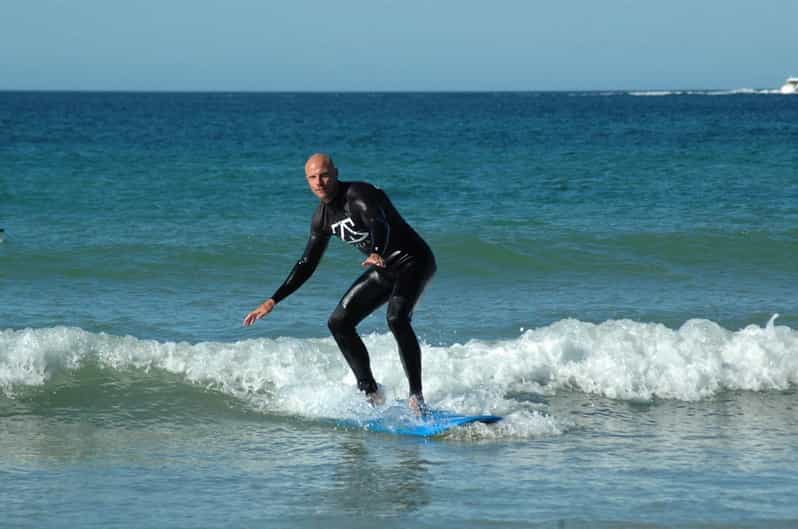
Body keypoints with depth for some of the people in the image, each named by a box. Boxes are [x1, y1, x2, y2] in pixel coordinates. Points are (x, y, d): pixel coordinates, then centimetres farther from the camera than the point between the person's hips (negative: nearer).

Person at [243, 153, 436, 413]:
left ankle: (416, 397, -28)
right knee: (339, 323, 3)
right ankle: (371, 392, 11)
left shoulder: (358, 194, -21)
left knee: (397, 319, -32)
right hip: (384, 269, 9)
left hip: (413, 259, -9)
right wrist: (273, 301, 9)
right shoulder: (322, 218, 4)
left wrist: (377, 254, -62)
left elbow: (379, 224, -41)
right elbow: (307, 264, 13)